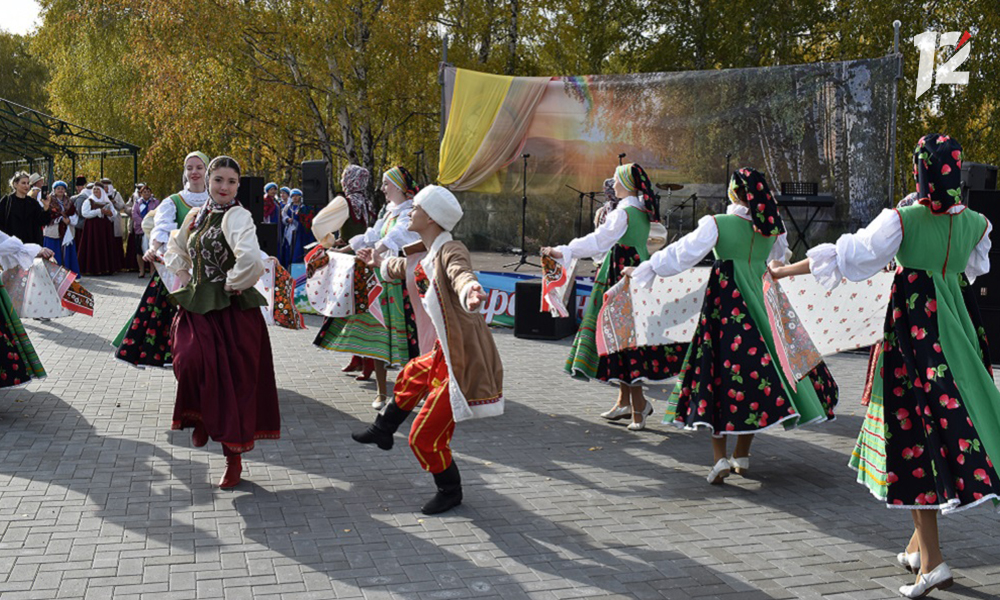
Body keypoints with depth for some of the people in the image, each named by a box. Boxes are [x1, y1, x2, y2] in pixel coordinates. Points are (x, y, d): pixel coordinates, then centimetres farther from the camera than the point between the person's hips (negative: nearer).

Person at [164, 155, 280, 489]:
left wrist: (232, 284, -16)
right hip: (197, 305, 5)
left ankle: (234, 458, 13)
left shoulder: (237, 216, -11)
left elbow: (251, 258, -30)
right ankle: (200, 416, 12)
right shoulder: (196, 215, 11)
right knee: (190, 361, -18)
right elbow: (176, 249, 30)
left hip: (233, 309, -5)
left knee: (233, 380, 0)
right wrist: (187, 278, 16)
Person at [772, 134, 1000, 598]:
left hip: (914, 330, -5)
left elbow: (847, 256, -12)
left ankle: (932, 561, -4)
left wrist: (784, 271, -4)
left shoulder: (902, 220, -12)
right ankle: (920, 545, 25)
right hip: (958, 329, 6)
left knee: (916, 436, -2)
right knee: (950, 423, 13)